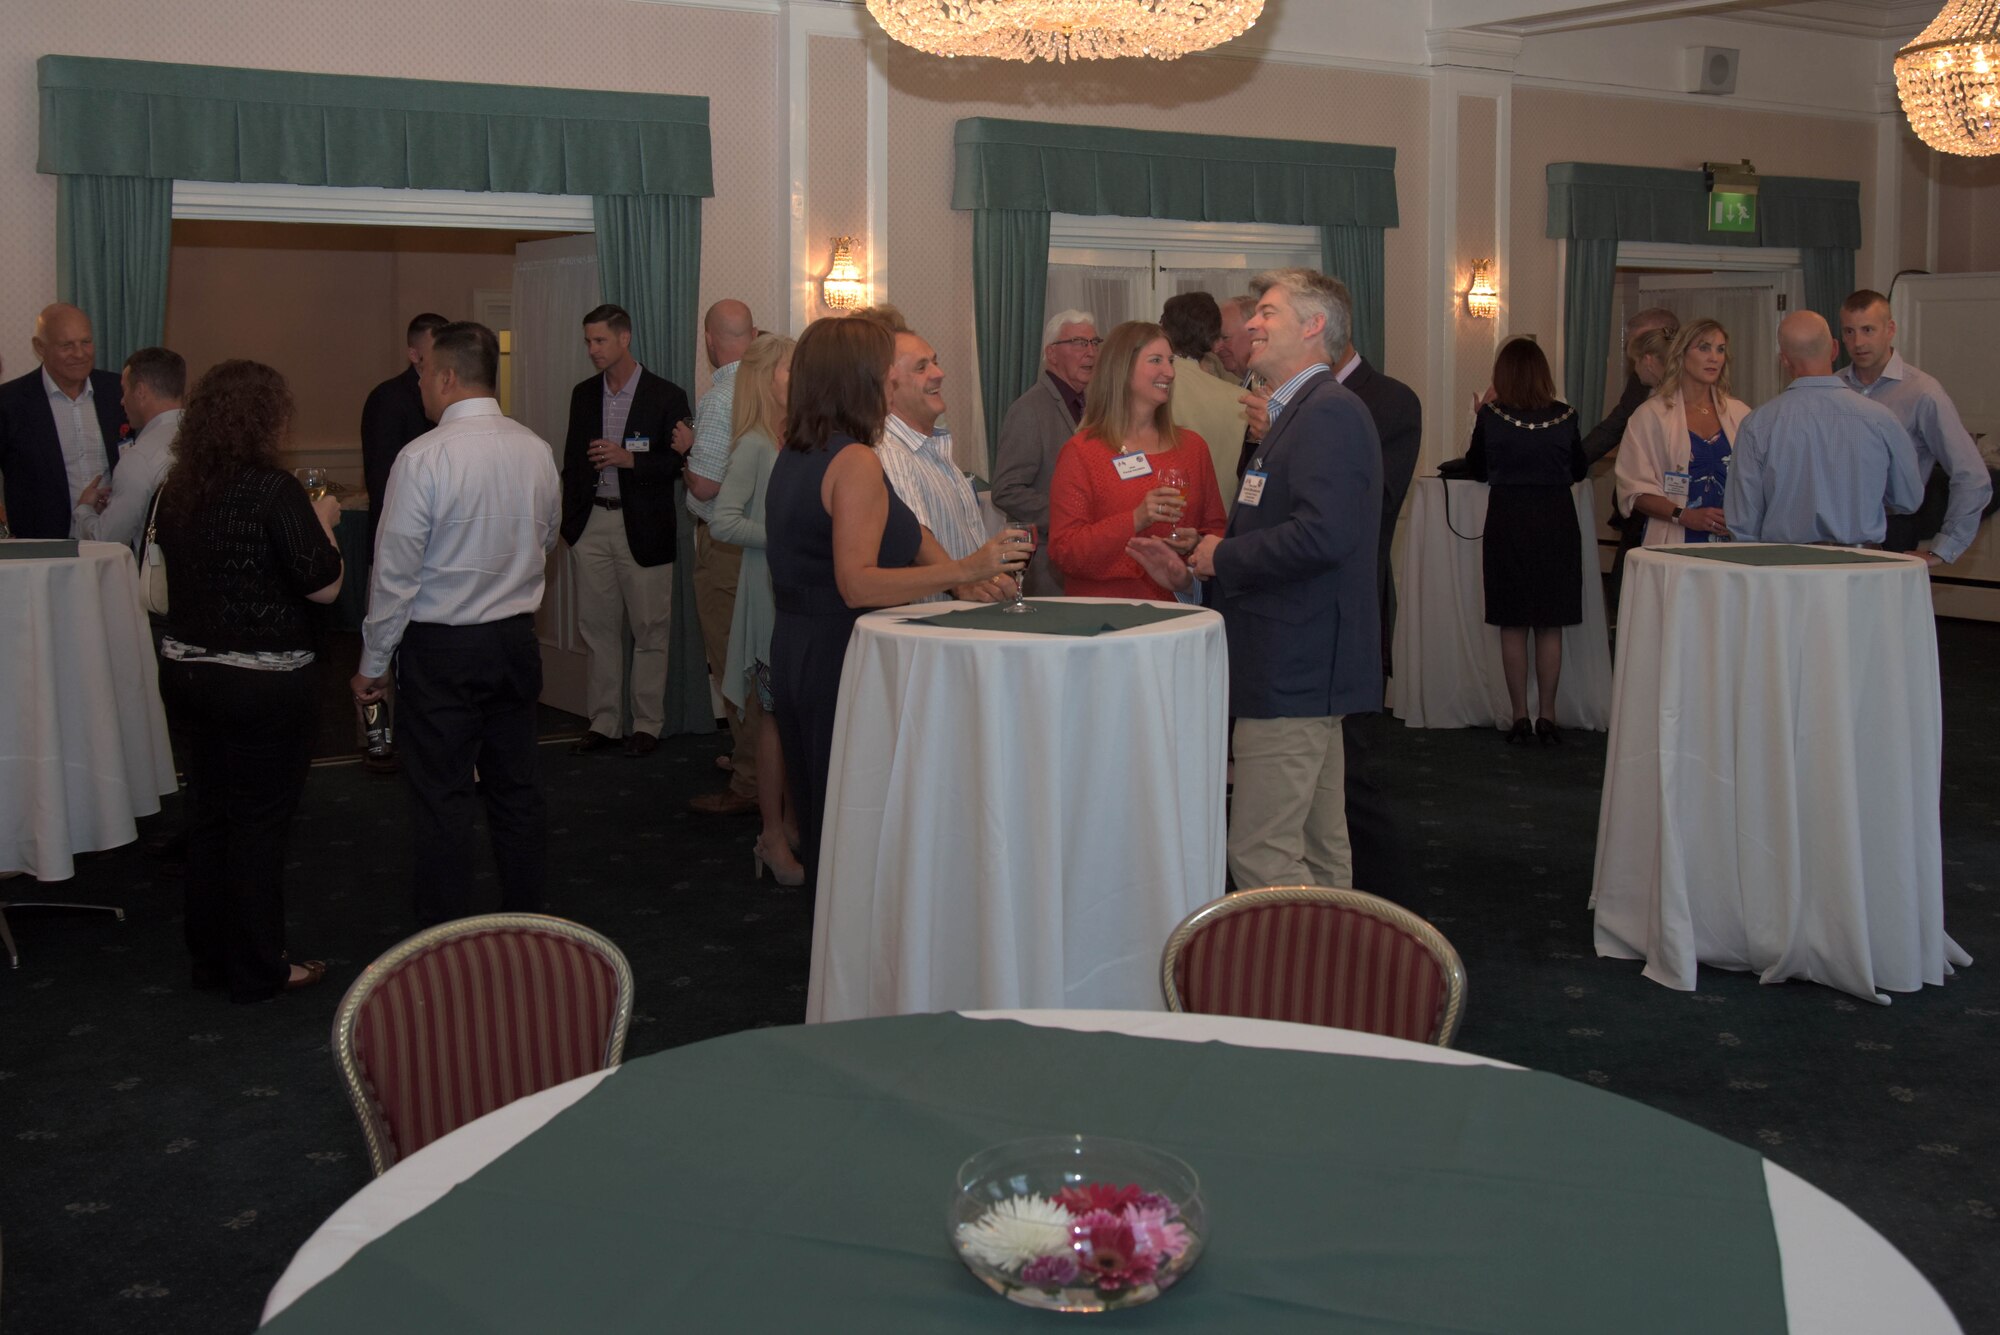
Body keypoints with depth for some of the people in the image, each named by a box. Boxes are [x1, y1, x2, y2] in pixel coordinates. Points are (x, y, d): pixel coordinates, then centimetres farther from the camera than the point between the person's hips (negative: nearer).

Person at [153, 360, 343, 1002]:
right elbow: (324, 585, -17)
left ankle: (210, 955, 28)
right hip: (261, 681, -7)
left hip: (186, 671, 7)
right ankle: (258, 970, 14)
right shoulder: (274, 490, -19)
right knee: (259, 822, 4)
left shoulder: (178, 488, 3)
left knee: (209, 812, 17)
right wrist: (323, 522, 1)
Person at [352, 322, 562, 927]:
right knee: (517, 791, 14)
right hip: (516, 641, 5)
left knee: (442, 801, 2)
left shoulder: (422, 458, -16)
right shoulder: (537, 451, 0)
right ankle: (527, 927, 23)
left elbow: (395, 574, -13)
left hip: (441, 649, -5)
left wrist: (373, 663, -4)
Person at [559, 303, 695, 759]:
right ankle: (603, 722, 15)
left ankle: (647, 724, 10)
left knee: (648, 629, 1)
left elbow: (677, 463, -8)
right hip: (591, 524, 4)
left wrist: (628, 459, -21)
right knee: (597, 627, 7)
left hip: (642, 528, -4)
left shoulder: (666, 396, -4)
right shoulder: (583, 394, 11)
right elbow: (572, 459, 15)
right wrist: (570, 518, 9)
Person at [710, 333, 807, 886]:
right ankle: (773, 838, 9)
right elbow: (724, 521, -17)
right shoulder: (755, 444, -11)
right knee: (774, 716, 0)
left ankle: (792, 825, 23)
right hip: (771, 588, -7)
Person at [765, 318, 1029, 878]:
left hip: (795, 650, 9)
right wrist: (966, 570, -31)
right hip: (842, 659, -9)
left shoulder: (794, 456, 12)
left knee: (821, 822, 17)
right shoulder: (855, 461, -17)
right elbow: (856, 584, -26)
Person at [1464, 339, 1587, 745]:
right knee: (1550, 627, 7)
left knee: (1512, 625, 6)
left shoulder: (1491, 415, -8)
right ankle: (1546, 716, 9)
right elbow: (1579, 471, 9)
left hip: (1506, 521, -1)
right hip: (1555, 521, 1)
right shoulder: (1565, 416, -4)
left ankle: (1520, 717, 7)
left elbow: (1478, 469, 7)